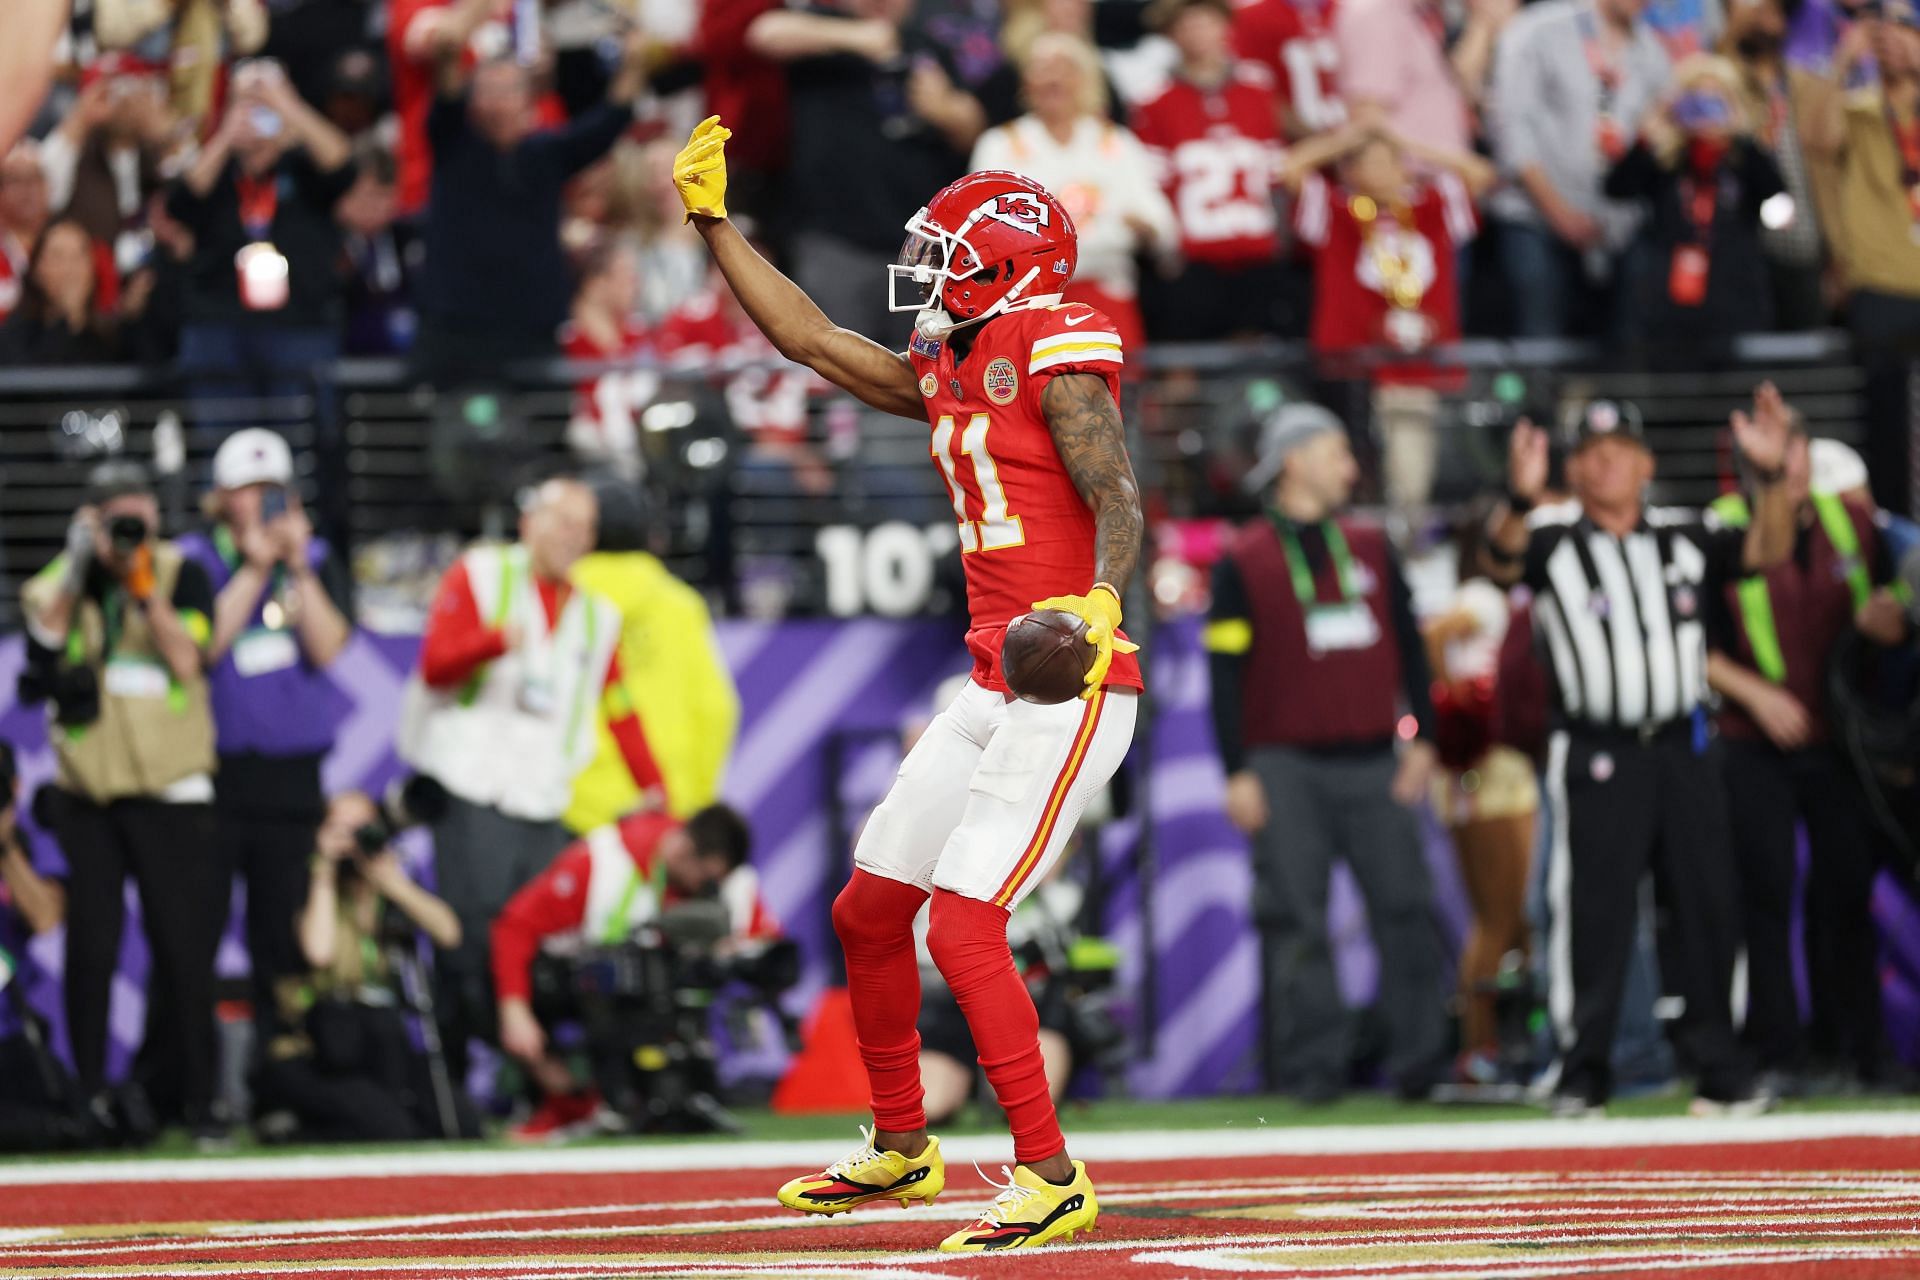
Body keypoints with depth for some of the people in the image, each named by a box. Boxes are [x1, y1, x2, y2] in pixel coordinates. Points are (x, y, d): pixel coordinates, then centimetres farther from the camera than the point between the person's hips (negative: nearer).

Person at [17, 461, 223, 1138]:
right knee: (91, 948, 1)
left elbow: (187, 660, -13)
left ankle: (193, 1099, 3)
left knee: (184, 949, -4)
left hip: (168, 792, -2)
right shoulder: (57, 585, 5)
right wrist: (73, 580, -14)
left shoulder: (180, 574, 0)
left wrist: (142, 585, -16)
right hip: (87, 794, 2)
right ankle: (87, 1097, 9)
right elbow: (41, 666, -9)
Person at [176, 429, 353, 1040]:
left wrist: (298, 566, -12)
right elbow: (203, 645, -13)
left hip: (291, 769, 2)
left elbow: (327, 646, -5)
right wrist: (255, 570, -13)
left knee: (282, 929, 5)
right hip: (213, 763, -2)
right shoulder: (197, 562, 0)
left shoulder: (318, 564, 8)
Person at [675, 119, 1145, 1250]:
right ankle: (900, 1147, 32)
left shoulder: (1056, 359, -10)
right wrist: (714, 222, 25)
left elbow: (1119, 502, -20)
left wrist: (1100, 600, -38)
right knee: (868, 915, 15)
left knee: (964, 930, -16)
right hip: (997, 693, 10)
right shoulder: (947, 377, 16)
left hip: (1071, 693, -9)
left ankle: (1052, 1178, -10)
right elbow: (809, 337, 24)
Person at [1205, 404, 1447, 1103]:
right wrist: (1238, 773, -7)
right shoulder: (1243, 563, 2)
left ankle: (1418, 1062, 0)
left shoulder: (1370, 548, 14)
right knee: (1296, 920, -5)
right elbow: (1225, 672, -1)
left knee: (1404, 907, -4)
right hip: (1286, 769, -3)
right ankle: (1312, 1067, -1)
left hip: (1372, 764, 3)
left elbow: (1408, 646, 17)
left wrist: (1421, 737, 8)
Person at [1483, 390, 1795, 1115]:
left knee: (1706, 910, 3)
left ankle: (1718, 1068, 11)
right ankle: (1580, 1073, 0)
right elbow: (1503, 561, -18)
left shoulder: (1687, 540, 12)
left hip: (1683, 749, 3)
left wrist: (1771, 476, -20)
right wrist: (1520, 499, -39)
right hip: (1595, 754, -3)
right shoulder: (1553, 543, 3)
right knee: (1593, 913, -5)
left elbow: (1768, 550, -2)